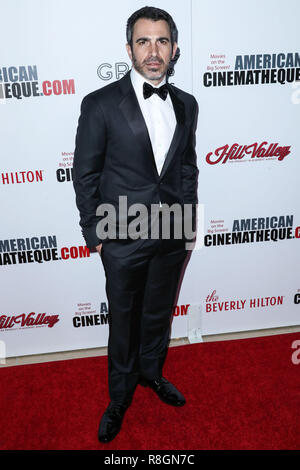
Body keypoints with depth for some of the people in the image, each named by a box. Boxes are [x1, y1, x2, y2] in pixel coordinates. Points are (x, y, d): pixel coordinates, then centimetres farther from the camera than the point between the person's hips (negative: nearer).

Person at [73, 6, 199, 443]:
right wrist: (93, 232, -5)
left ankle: (152, 372, 49)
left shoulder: (186, 104, 4)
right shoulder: (101, 104, -9)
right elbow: (84, 174, -5)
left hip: (173, 235, 4)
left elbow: (188, 167, 11)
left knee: (159, 313, 21)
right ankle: (120, 395, 39)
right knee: (123, 320, 14)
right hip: (124, 238, -3)